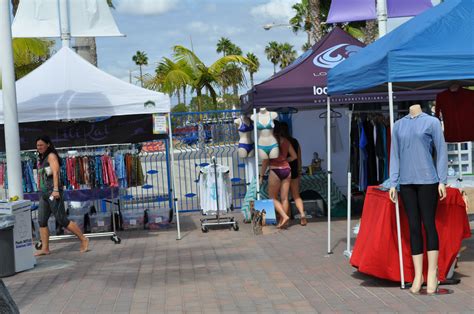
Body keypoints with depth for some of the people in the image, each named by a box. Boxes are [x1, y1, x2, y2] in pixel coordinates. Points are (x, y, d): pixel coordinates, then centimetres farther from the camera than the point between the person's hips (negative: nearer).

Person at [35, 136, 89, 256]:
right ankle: (45, 248, 1)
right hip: (43, 193, 9)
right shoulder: (41, 159, 21)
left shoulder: (51, 156, -4)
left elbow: (55, 173, -15)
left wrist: (55, 190, -25)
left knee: (62, 220, -10)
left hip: (53, 192, -9)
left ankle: (83, 240, -1)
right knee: (41, 221, 0)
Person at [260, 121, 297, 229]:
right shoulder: (286, 141, 4)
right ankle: (282, 222, 11)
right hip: (287, 170, 5)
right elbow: (294, 156, 10)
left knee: (273, 197, 8)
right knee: (284, 198, 8)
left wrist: (261, 175, -2)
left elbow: (265, 161, -9)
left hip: (275, 171, -5)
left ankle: (284, 216, -9)